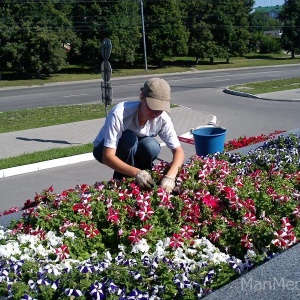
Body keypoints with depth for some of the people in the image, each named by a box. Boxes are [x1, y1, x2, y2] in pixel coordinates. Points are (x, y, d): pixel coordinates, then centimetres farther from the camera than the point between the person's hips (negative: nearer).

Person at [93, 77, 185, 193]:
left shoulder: (162, 119, -25)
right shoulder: (119, 113, -37)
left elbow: (178, 151, -23)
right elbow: (107, 157, -39)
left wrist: (170, 176, -42)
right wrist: (136, 173, -53)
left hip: (132, 151, 3)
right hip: (104, 150, -3)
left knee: (151, 146, -30)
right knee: (129, 138, -35)